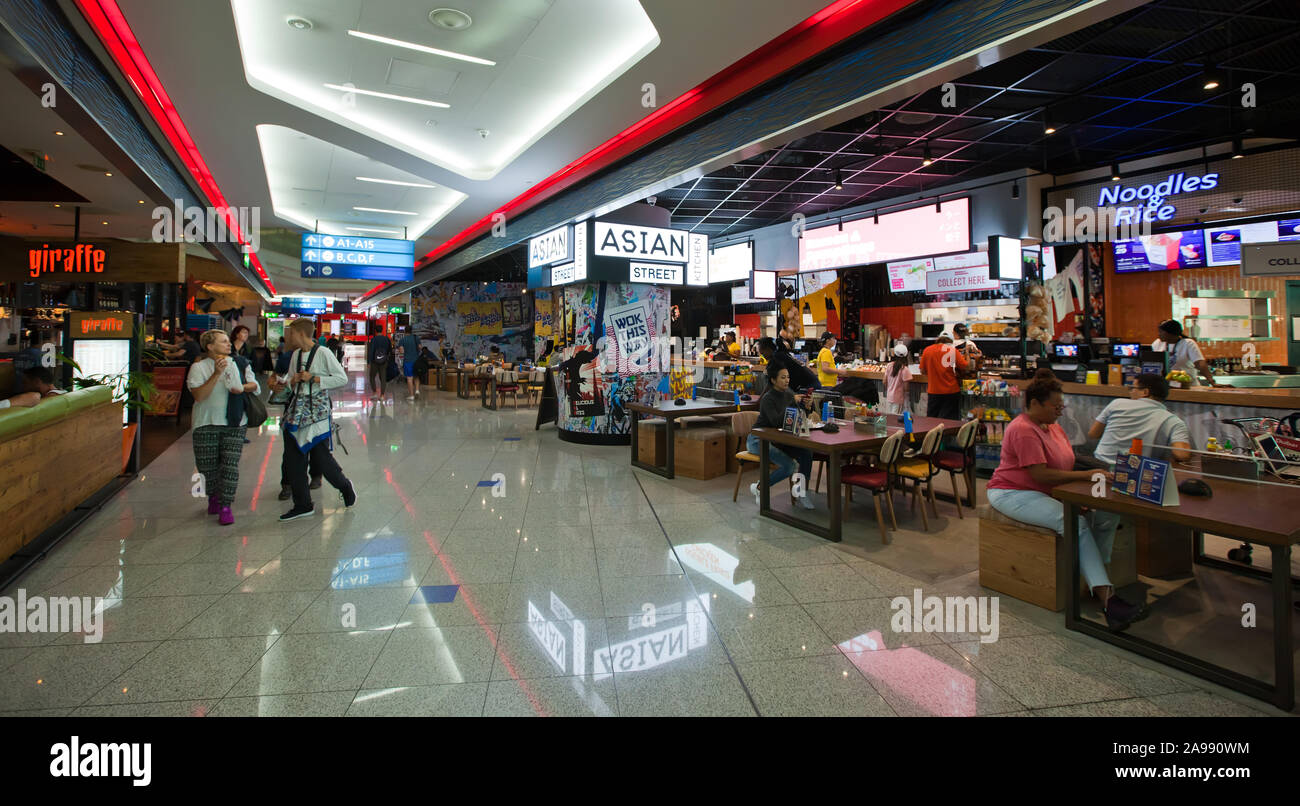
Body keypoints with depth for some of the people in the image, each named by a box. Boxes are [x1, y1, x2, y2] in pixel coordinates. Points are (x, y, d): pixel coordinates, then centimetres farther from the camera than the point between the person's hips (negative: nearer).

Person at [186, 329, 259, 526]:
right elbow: (199, 395, -15)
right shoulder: (198, 367, -3)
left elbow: (255, 386, 9)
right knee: (207, 466, 7)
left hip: (234, 423, 1)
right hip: (207, 423, -1)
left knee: (230, 464, -7)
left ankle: (225, 506, -1)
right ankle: (213, 497, 33)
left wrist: (243, 387, -12)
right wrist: (217, 374, -21)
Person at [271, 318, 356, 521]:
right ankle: (302, 505, 17)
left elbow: (342, 378, -13)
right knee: (293, 460, 6)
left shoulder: (323, 353, -10)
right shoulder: (296, 354, 11)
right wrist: (284, 382, -1)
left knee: (320, 458, -3)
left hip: (317, 413, -7)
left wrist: (313, 378, -16)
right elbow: (293, 380, 21)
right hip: (297, 412, 7)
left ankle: (345, 487, 25)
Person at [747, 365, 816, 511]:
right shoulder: (768, 398, -18)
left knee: (806, 453, -17)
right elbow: (776, 421, -30)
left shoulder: (788, 393, 2)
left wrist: (807, 406, -17)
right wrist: (793, 403, -33)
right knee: (788, 465, -26)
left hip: (777, 439, 7)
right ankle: (759, 487, -5)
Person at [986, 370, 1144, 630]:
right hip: (1012, 494, -9)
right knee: (1077, 523, -28)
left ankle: (1098, 577, -2)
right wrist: (1086, 475, -23)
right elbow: (1040, 475, -24)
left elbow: (1067, 463, 13)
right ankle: (1106, 597, -29)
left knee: (1107, 515, -11)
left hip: (1047, 493, 9)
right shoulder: (1024, 430, -18)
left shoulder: (1053, 426, 12)